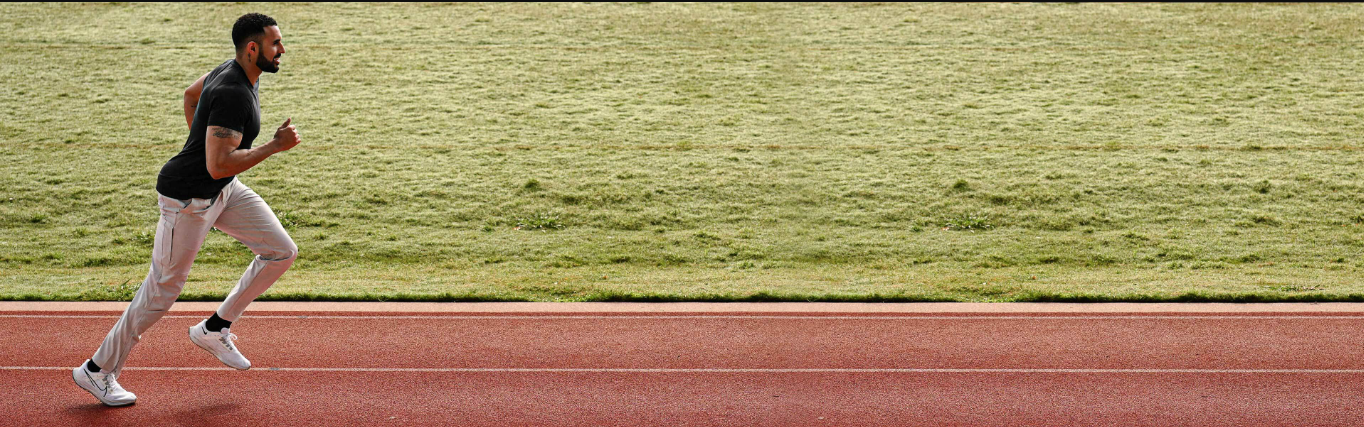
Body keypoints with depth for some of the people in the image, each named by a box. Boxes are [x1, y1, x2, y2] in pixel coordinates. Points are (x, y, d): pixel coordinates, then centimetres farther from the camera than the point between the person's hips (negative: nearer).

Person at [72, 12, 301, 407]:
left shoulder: (232, 72, 2)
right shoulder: (232, 93, -28)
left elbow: (191, 94, 22)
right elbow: (218, 166, -34)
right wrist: (274, 146, -28)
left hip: (224, 191, 9)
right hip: (188, 198, -9)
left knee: (282, 251, 3)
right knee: (163, 291, 3)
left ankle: (215, 329, 14)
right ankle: (97, 370, 20)